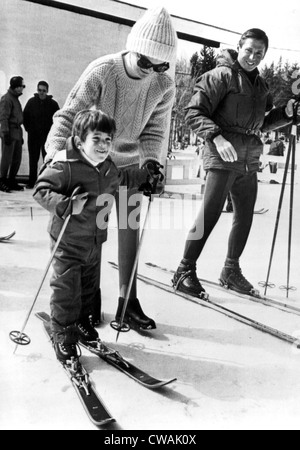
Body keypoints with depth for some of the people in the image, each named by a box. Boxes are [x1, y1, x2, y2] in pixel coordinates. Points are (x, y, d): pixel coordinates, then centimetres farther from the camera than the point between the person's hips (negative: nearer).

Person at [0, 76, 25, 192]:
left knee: (17, 159, 10)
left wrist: (21, 135, 20)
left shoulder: (16, 99, 19)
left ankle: (11, 181, 19)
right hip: (9, 132, -9)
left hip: (17, 132, 9)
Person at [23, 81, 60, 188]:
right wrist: (28, 128, 4)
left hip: (47, 136, -1)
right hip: (33, 136, 2)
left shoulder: (53, 103, -2)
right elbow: (25, 116, 9)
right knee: (33, 160, 5)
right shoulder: (31, 102, 2)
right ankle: (32, 182, 13)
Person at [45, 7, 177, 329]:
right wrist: (54, 153, -31)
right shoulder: (101, 71, -21)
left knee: (130, 230, 2)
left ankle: (128, 302, 14)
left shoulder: (164, 86, -11)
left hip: (130, 163, 3)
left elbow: (154, 130, -2)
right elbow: (68, 114, -19)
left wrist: (150, 158, -20)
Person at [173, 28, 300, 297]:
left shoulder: (260, 84, 18)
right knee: (210, 214, -11)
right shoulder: (222, 76, -4)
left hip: (249, 161, 8)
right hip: (223, 157, -7)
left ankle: (232, 271, 25)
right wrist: (216, 136, -25)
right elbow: (194, 113, -11)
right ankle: (185, 271, 0)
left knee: (245, 217, 10)